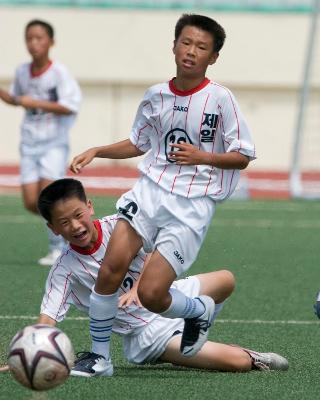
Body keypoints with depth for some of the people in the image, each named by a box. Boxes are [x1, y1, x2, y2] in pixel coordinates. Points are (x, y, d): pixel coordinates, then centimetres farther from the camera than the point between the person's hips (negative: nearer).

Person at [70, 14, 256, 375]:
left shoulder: (220, 99, -5)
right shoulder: (156, 95, 9)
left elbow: (243, 156, -3)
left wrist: (203, 157, -19)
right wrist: (96, 152, 11)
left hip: (192, 205, -4)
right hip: (150, 191, 4)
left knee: (150, 294, -13)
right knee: (112, 267, -18)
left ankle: (201, 310, 20)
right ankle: (99, 355, -2)